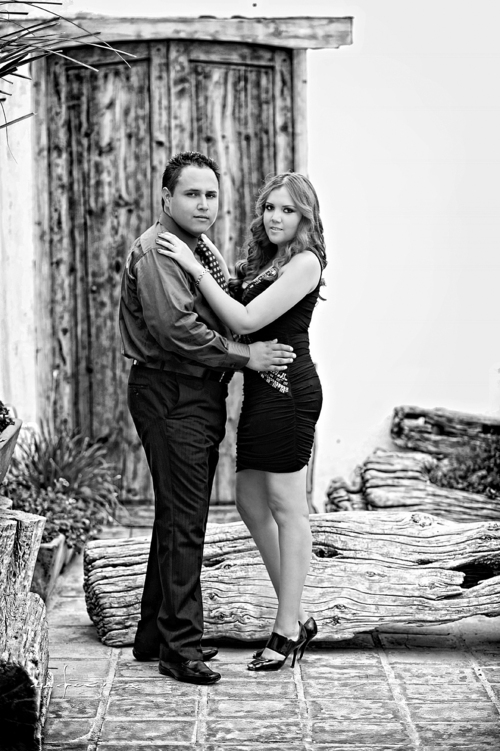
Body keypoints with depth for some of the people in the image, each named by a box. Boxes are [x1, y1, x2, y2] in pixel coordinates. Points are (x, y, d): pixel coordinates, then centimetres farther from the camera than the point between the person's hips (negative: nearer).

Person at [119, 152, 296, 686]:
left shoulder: (202, 251, 20)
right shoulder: (155, 250, -12)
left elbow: (229, 315, 19)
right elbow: (176, 328, -22)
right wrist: (246, 356, -17)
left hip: (201, 395, 10)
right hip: (170, 395, -10)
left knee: (180, 518, 15)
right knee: (183, 521, -9)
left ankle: (155, 635, 25)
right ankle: (180, 647, -5)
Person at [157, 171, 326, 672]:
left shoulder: (305, 262, -11)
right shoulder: (262, 261, 16)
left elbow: (246, 321, -17)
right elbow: (237, 309, 11)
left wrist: (195, 268, -17)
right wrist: (211, 256, 7)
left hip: (287, 388, -9)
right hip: (261, 388, 9)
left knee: (287, 507, -3)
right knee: (250, 503, 11)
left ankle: (287, 630, 6)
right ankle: (296, 617, 22)